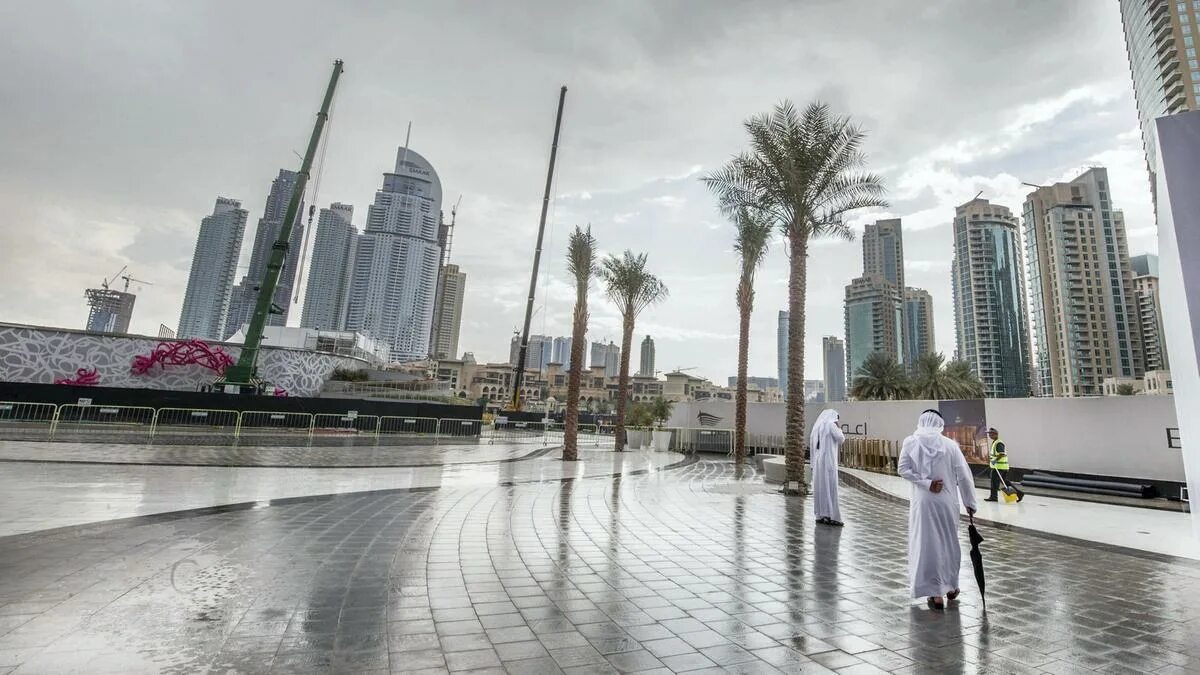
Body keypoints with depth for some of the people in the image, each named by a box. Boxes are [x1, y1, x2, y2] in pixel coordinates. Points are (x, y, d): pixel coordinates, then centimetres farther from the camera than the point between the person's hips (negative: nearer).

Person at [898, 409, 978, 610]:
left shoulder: (911, 442, -6)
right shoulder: (950, 444, -6)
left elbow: (903, 469, -12)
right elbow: (964, 475, -3)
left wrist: (927, 484, -9)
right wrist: (969, 501, 6)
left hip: (922, 501, -1)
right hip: (947, 501, 2)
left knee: (926, 544, 6)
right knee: (949, 543, 19)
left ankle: (936, 593, 9)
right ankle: (951, 587, 34)